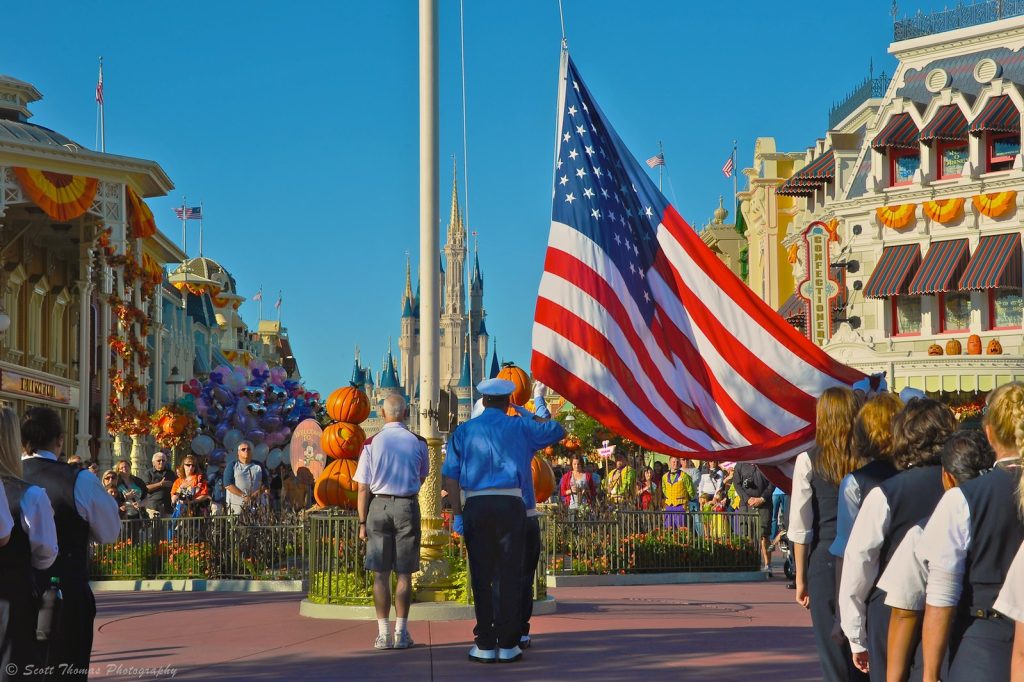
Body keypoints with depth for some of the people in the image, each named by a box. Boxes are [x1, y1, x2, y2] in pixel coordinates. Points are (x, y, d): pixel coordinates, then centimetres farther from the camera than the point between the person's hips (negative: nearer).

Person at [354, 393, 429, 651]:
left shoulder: (371, 444, -4)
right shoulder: (418, 443, 0)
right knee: (404, 573, 5)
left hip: (378, 506, 0)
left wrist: (363, 522, 3)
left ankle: (383, 634, 4)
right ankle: (401, 633, 6)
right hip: (408, 506, 1)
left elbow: (363, 488, -4)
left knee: (381, 573, 4)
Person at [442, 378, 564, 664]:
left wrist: (457, 513, 6)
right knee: (509, 575, 2)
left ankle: (485, 645, 4)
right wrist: (528, 414, 31)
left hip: (476, 506, 1)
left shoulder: (463, 432, 8)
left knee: (481, 576, 4)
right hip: (510, 505, -1)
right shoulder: (520, 427, 6)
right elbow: (558, 430, 21)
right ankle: (507, 644, 2)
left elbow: (450, 477, 2)